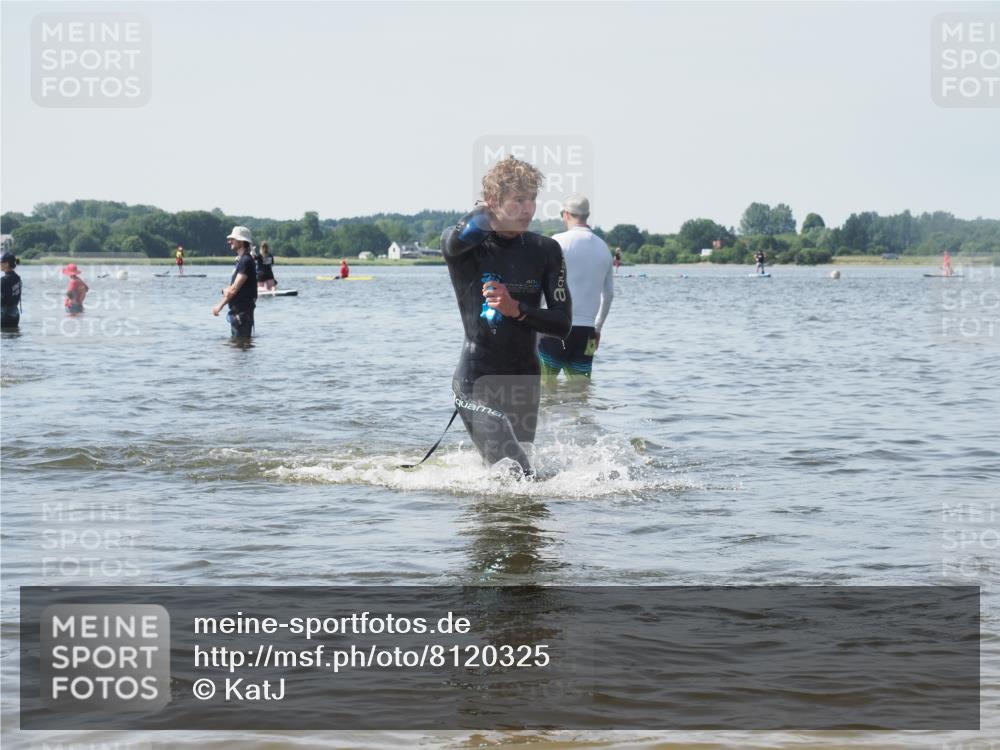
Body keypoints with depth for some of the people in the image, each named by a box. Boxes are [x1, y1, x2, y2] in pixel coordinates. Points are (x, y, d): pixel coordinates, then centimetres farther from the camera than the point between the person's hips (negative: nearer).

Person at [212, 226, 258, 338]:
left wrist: (220, 305, -11)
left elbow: (235, 288, -18)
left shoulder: (246, 261, -16)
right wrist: (226, 290, 1)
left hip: (242, 311, -10)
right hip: (237, 311, 10)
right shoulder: (240, 260, 17)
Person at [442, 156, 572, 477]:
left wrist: (517, 310, -17)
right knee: (519, 478, -19)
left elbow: (563, 323, 0)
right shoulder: (464, 246, -7)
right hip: (477, 381, -5)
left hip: (524, 379, 5)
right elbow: (455, 241, -34)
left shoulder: (545, 251, 4)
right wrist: (487, 211, -12)